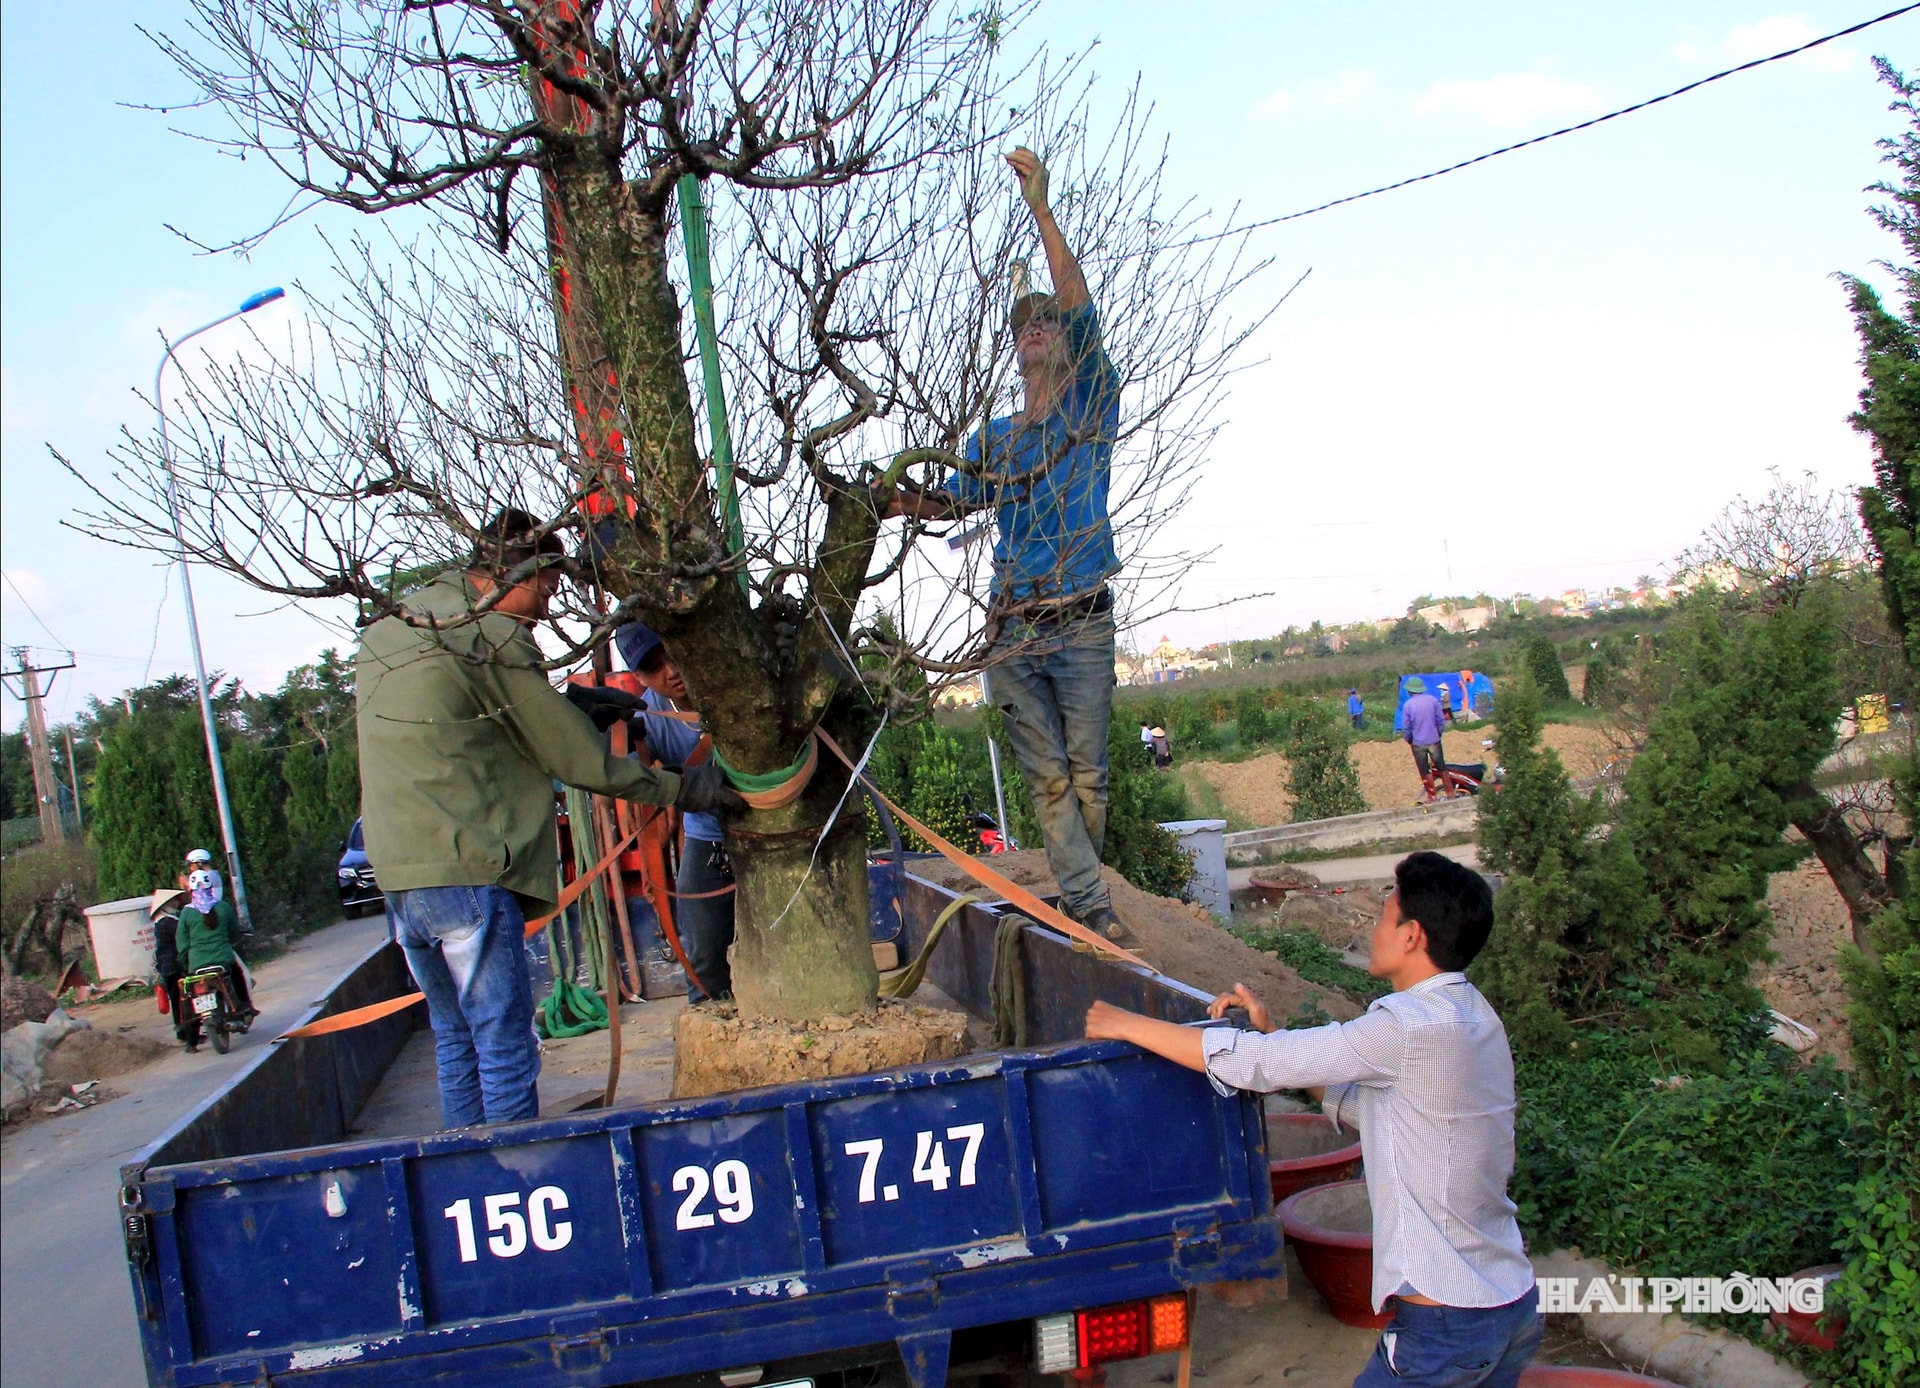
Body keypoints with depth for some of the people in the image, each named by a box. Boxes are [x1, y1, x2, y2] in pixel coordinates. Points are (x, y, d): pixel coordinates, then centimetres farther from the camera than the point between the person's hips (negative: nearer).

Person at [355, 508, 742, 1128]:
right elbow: (577, 757, -8)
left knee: (455, 1038, 18)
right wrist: (679, 788, 0)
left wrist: (586, 702, 17)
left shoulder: (386, 632, 16)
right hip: (468, 873, -9)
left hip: (396, 874, 9)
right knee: (506, 1049, -2)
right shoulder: (491, 639, -10)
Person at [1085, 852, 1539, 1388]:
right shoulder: (1472, 1016, 7)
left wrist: (1125, 1024, -11)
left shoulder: (1413, 1026, -22)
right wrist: (1271, 1035, 3)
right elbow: (1357, 1102, 12)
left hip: (1445, 1327, -9)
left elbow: (1257, 1064, -20)